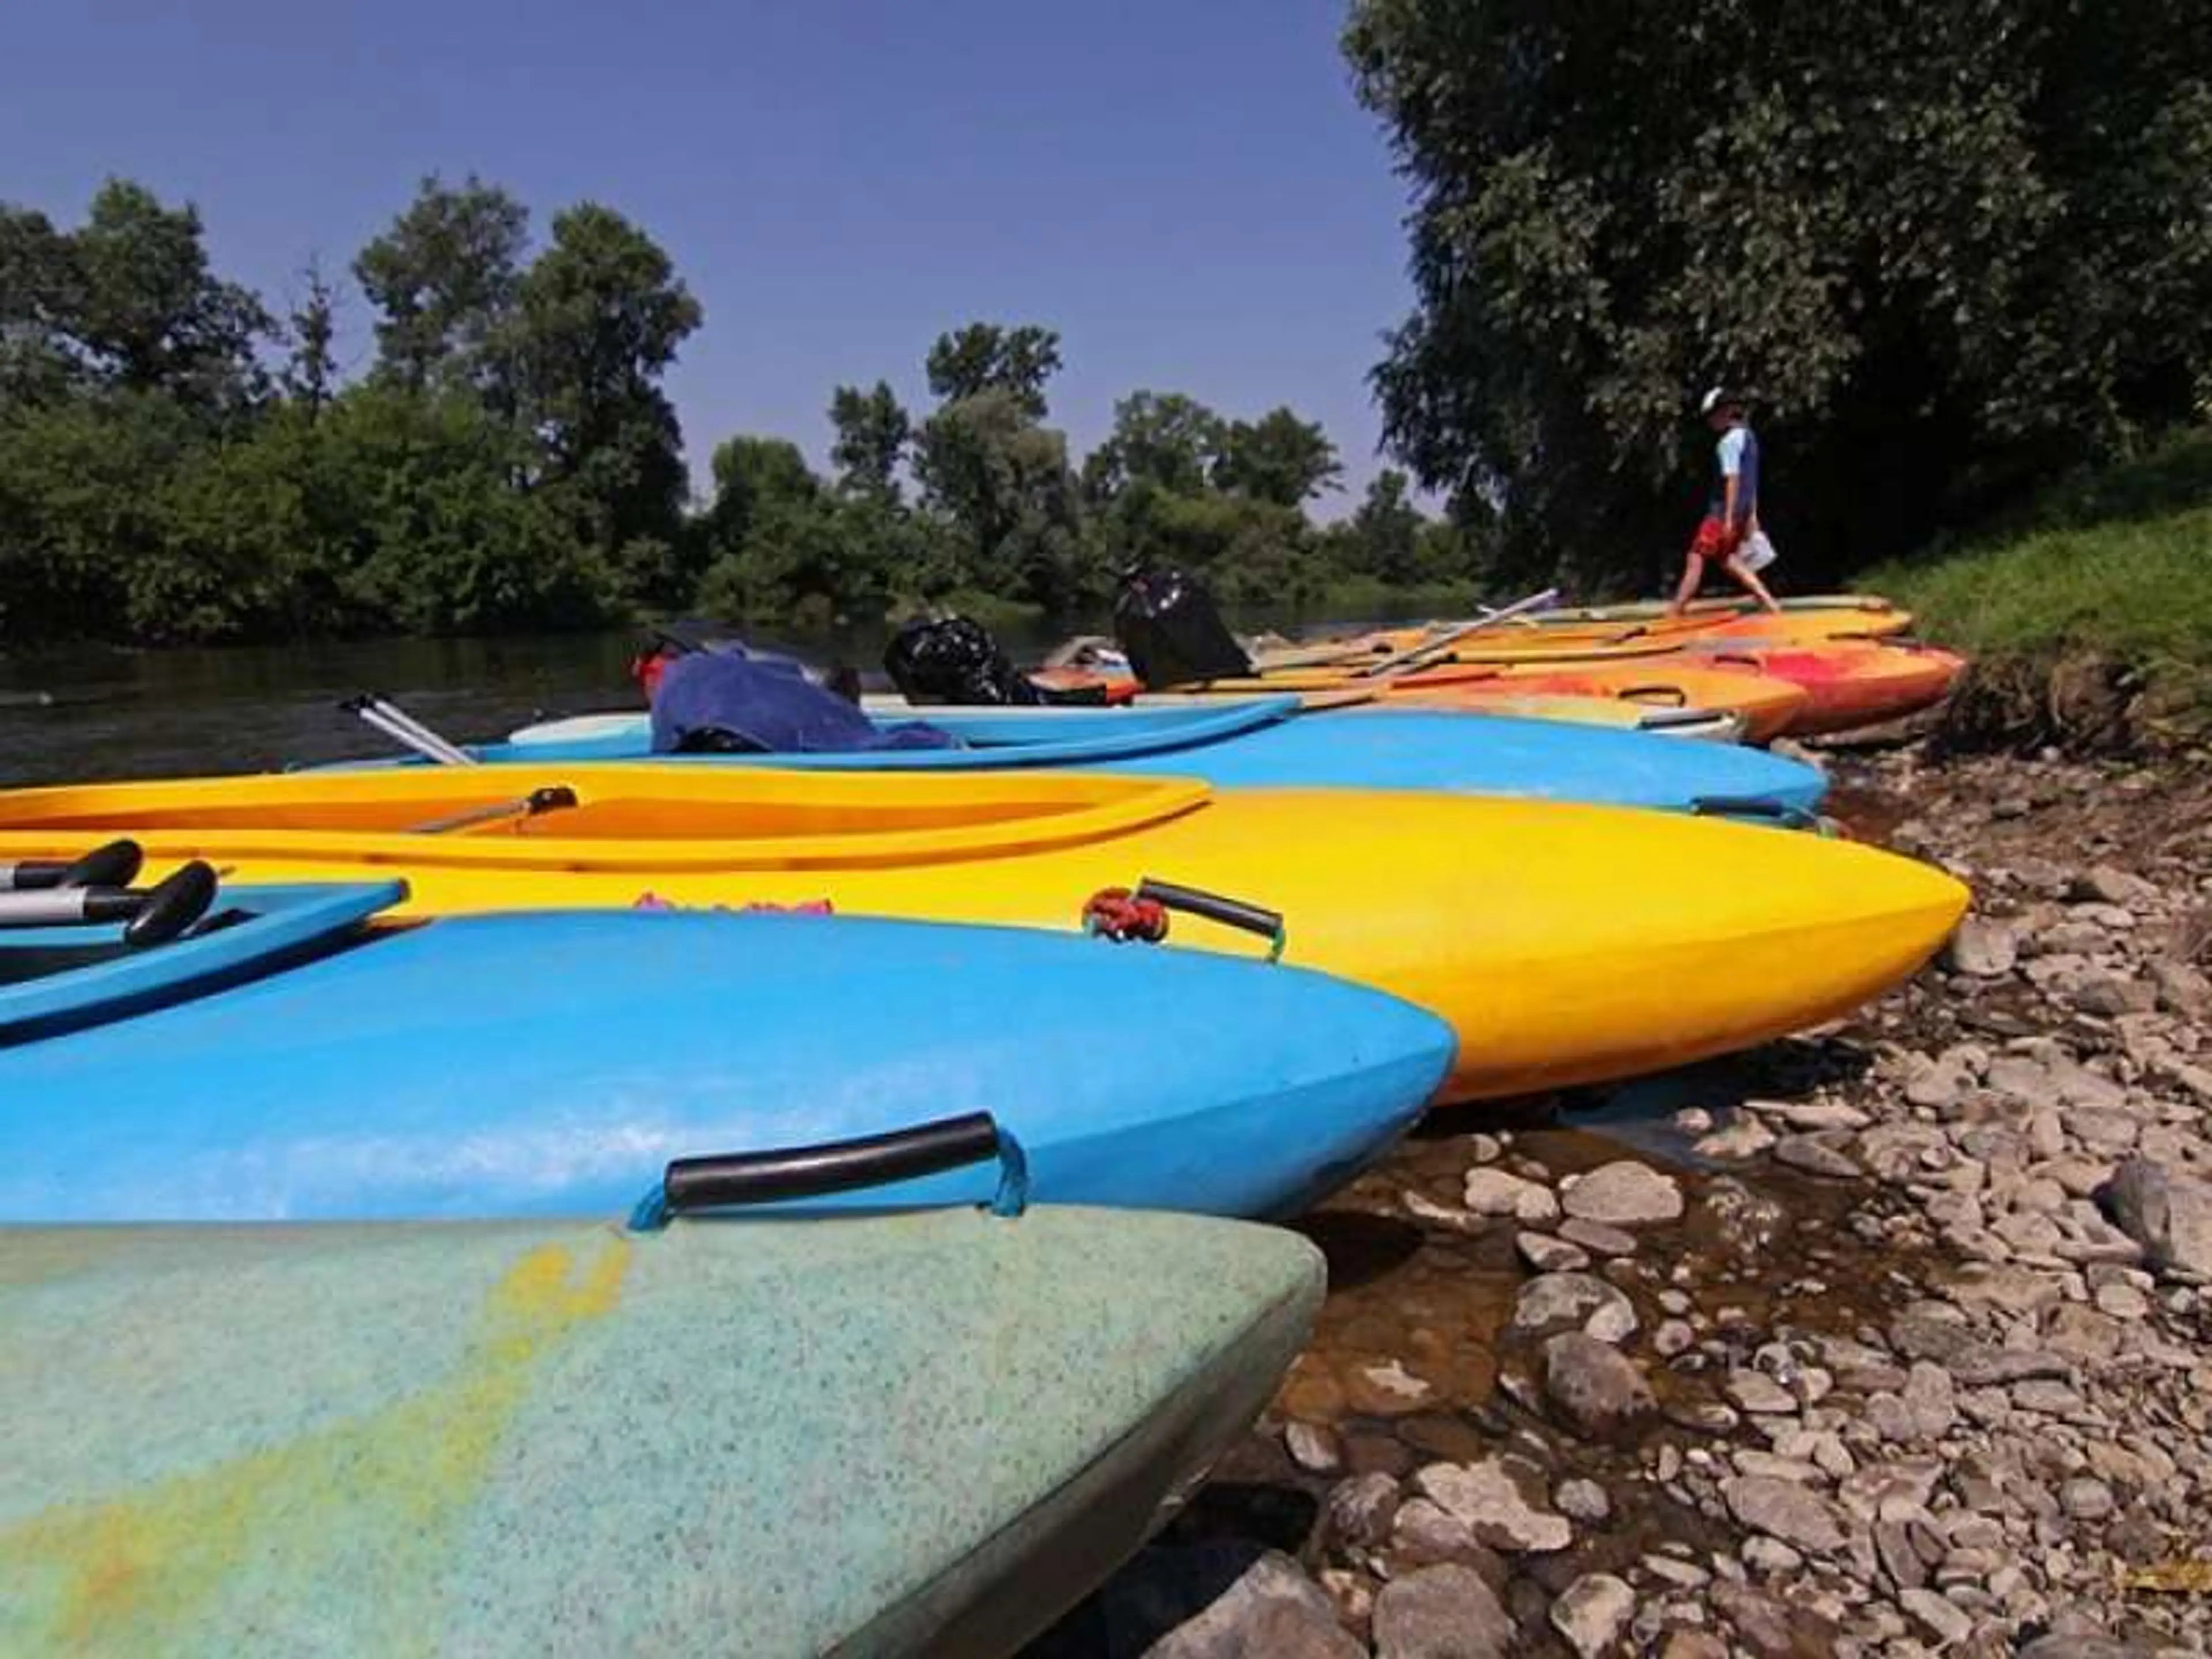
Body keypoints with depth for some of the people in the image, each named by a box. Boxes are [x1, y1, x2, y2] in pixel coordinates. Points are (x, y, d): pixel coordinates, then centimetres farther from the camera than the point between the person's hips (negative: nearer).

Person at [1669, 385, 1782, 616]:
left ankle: (1674, 613, -4)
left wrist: (1728, 517, -21)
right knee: (1728, 559, 17)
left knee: (1696, 559, -5)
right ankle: (1769, 603, 13)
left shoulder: (1730, 440, -14)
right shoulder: (1749, 436, 16)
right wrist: (1752, 515, 21)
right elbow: (1751, 481, 19)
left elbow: (1733, 479, -20)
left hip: (1723, 512, -9)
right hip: (1743, 511, 9)